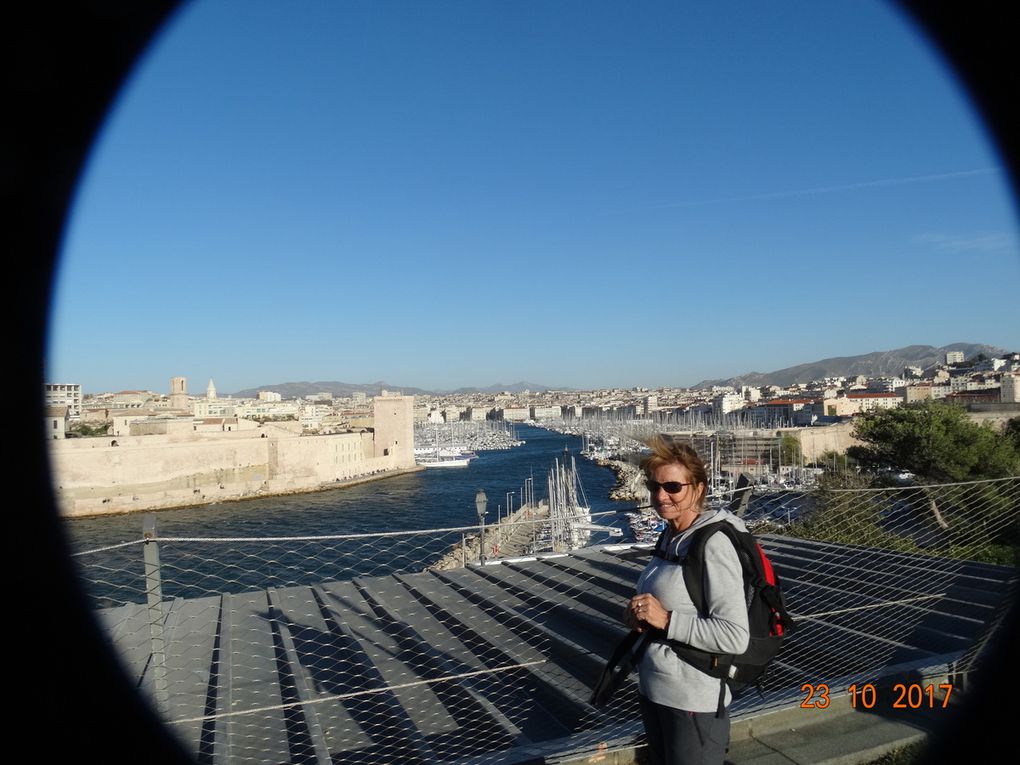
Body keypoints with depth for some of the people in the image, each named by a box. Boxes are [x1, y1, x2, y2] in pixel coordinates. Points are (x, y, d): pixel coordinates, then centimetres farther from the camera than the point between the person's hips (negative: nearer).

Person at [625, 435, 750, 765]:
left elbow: (736, 637, -25)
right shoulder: (670, 535, 3)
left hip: (694, 703, -8)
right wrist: (640, 614, -3)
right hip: (652, 691, 8)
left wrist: (665, 620, -25)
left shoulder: (713, 544, -21)